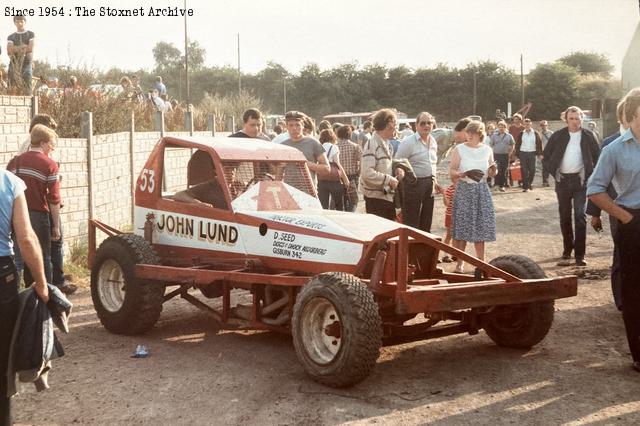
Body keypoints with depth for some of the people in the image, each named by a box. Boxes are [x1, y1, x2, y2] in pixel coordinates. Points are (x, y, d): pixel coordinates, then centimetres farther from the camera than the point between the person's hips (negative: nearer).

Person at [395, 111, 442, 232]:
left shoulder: (433, 142, 13)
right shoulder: (408, 142, -10)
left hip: (429, 184, 7)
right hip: (413, 184, -7)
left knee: (426, 223, 13)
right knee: (411, 222, -3)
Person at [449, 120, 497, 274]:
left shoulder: (487, 150, 6)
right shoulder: (459, 149, -3)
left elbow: (491, 173, 15)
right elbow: (451, 171, -2)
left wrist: (493, 171, -8)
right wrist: (462, 174, -21)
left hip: (482, 190, 3)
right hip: (464, 190, -2)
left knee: (480, 227, 5)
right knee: (461, 227, -3)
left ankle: (481, 261, 15)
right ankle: (460, 262, 7)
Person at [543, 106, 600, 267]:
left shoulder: (588, 136, 0)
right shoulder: (558, 136, 3)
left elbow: (597, 157, 4)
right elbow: (545, 157, 9)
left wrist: (588, 174, -3)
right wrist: (553, 171, -1)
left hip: (580, 180, -2)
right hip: (562, 180, 2)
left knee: (580, 215, -8)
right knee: (564, 217, 9)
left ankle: (580, 254, -5)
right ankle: (567, 252, 20)